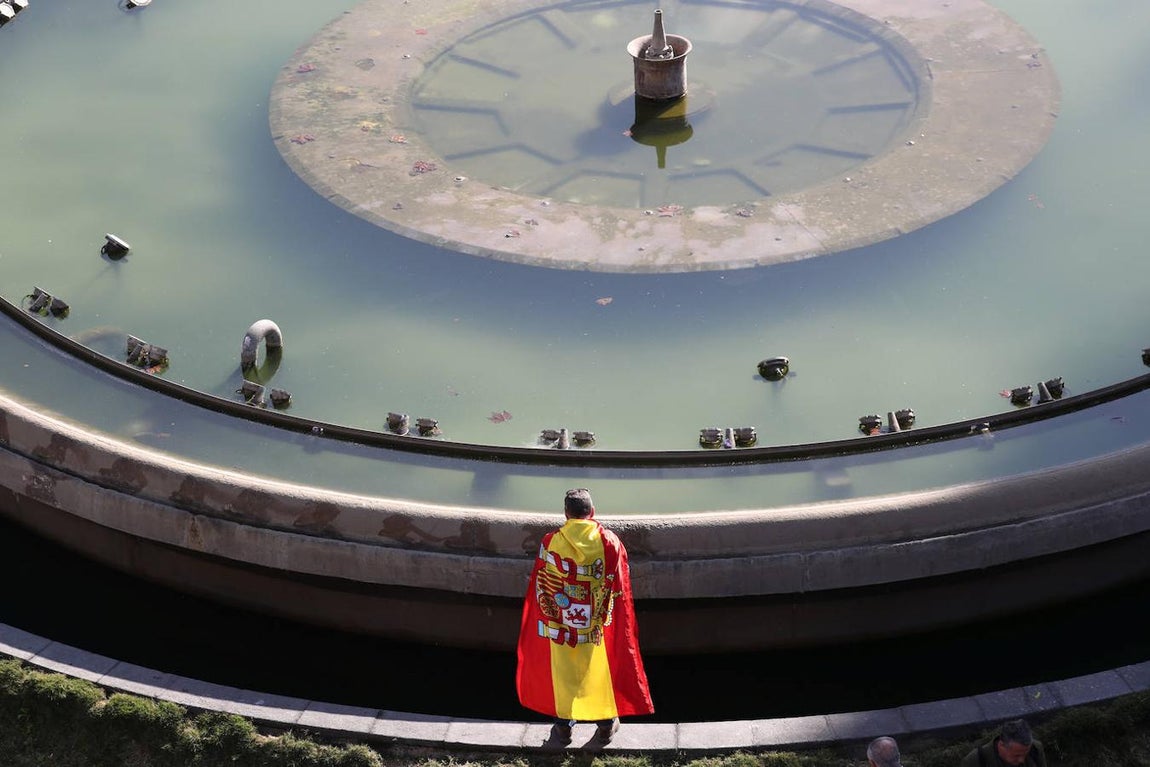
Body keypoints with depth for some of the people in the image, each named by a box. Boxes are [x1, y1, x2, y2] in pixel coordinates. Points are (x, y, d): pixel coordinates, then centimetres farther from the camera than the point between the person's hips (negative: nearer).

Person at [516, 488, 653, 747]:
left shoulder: (551, 542, -12)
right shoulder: (610, 542, -12)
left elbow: (541, 589, -5)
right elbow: (619, 587, -7)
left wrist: (549, 617, 8)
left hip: (560, 626, 0)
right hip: (600, 627, 0)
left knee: (562, 674, 17)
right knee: (601, 672, 19)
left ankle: (563, 728, 28)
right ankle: (606, 726, 32)